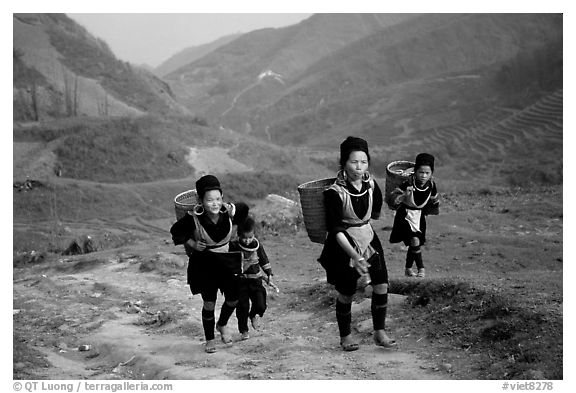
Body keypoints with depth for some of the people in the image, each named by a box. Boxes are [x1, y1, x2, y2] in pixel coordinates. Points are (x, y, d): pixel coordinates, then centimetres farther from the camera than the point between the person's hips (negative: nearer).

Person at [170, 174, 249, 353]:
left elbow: (245, 209, 6)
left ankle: (222, 325, 38)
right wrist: (192, 244, -13)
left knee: (233, 299, 7)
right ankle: (209, 339, 18)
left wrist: (235, 231, 6)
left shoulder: (230, 212, -18)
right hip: (204, 263, -3)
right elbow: (175, 231, -5)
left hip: (227, 260, 3)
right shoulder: (193, 219, -24)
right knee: (209, 303, -4)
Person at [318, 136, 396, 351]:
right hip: (343, 245, -5)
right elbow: (335, 230, -24)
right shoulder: (335, 193, -22)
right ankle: (345, 336, 24)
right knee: (346, 293, 4)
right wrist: (355, 256, -28)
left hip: (368, 238, 5)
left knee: (381, 285, -4)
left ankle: (380, 332, 11)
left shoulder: (371, 185, -5)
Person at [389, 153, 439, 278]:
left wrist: (434, 208, 0)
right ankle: (421, 268, -5)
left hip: (420, 215, 5)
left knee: (415, 244, 13)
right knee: (415, 241, -20)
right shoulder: (408, 184, -25)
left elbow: (433, 199, 11)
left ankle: (408, 268, 33)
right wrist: (405, 195, -40)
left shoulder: (431, 185, -10)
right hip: (406, 215, -5)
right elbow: (393, 199, -26)